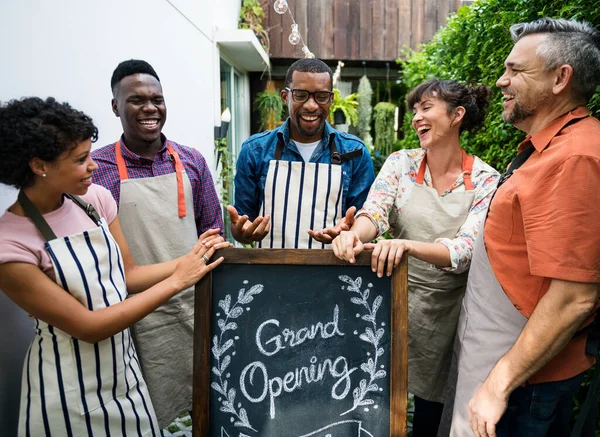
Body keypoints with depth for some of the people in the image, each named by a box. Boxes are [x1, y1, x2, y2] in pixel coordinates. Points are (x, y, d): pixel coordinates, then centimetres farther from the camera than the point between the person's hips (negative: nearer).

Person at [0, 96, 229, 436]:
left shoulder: (95, 197, -7)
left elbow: (127, 276, 0)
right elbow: (87, 327, -22)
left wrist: (187, 261, -16)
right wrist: (177, 281, -23)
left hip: (125, 365, 5)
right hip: (70, 392, -5)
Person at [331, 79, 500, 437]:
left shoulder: (486, 180, -9)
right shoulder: (400, 163, -2)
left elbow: (466, 249, -21)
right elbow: (374, 213, -14)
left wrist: (408, 245, -38)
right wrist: (356, 232, -38)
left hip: (447, 309, -1)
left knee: (431, 407, 15)